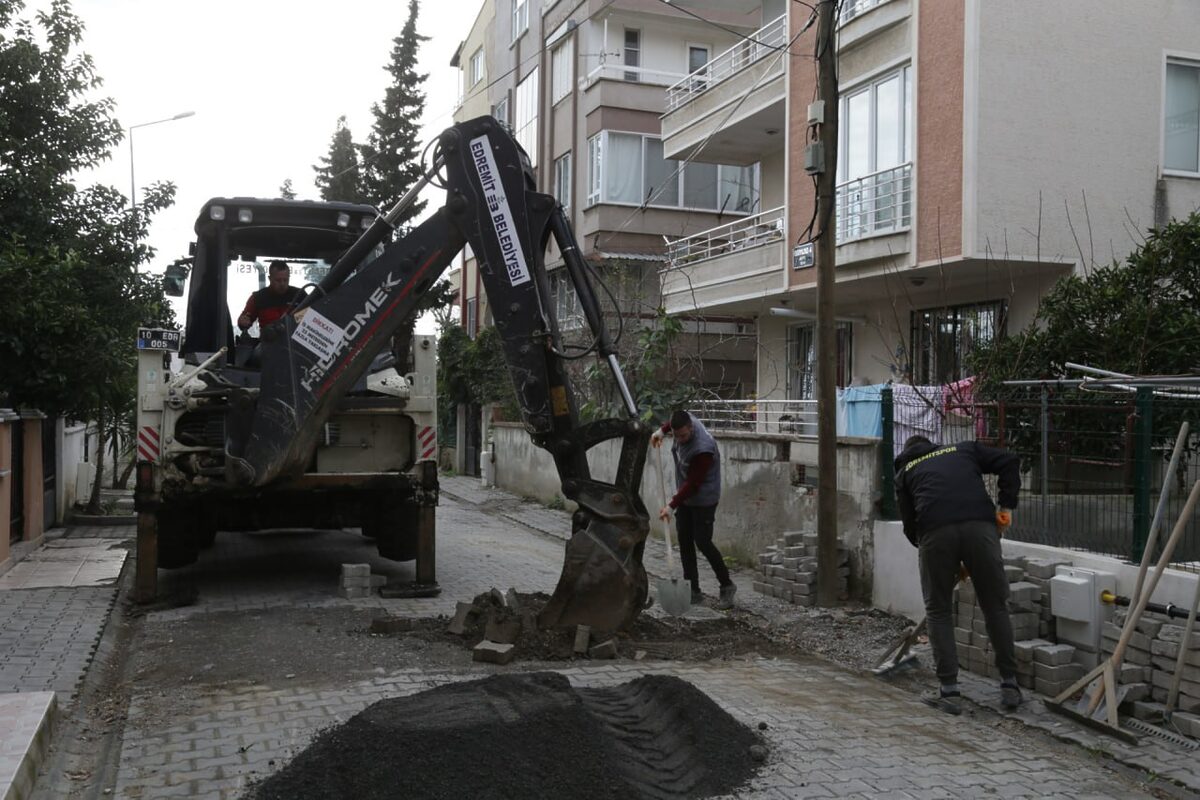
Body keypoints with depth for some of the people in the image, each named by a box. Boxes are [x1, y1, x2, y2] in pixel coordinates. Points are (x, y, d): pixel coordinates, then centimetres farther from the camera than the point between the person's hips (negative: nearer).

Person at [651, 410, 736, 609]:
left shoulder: (702, 449, -33)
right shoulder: (684, 422, -9)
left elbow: (693, 484, -29)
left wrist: (672, 506, -29)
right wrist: (661, 431, 13)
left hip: (703, 499, -8)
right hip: (685, 496, 8)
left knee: (702, 542, -8)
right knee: (685, 542, 6)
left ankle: (727, 586, 8)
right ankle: (693, 590, 11)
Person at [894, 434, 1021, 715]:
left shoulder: (905, 471, 29)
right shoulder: (963, 449, 31)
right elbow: (1009, 461, 15)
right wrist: (1007, 506, 14)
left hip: (934, 533, -1)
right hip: (980, 526, 1)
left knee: (938, 611, 15)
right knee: (996, 607, 16)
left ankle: (949, 691, 13)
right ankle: (1010, 685, 24)